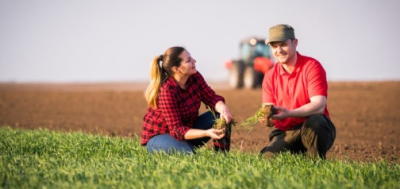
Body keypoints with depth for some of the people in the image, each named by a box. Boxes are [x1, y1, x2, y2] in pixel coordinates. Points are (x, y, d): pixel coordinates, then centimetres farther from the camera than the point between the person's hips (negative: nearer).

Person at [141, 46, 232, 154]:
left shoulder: (195, 77, -9)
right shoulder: (166, 91, -30)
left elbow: (212, 98, -7)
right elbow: (177, 130, -30)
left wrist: (223, 109, -32)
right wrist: (206, 133, -44)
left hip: (187, 130, 7)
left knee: (220, 115, -11)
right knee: (189, 154, -36)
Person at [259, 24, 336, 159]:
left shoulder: (311, 66, -8)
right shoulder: (270, 77, 6)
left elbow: (319, 106, -20)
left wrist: (289, 113, -35)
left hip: (314, 131, -3)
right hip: (285, 133, 3)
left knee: (315, 121, -38)